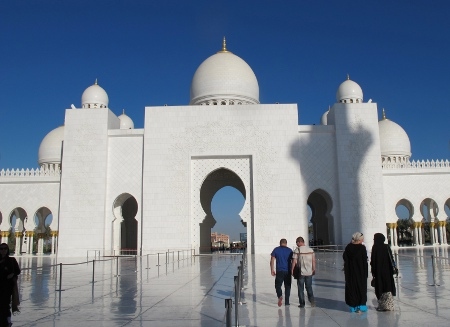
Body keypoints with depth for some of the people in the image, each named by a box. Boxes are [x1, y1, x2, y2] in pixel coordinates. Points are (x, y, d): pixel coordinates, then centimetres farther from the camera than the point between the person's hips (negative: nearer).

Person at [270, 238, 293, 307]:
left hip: (279, 271, -1)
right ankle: (287, 302, 11)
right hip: (288, 271, 1)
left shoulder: (276, 250, 3)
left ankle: (280, 296, -19)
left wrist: (272, 270, 2)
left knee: (278, 285, 8)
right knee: (287, 287, 11)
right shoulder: (289, 250, 3)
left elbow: (272, 260, -2)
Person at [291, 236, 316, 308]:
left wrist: (292, 270, 0)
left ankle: (302, 303, 10)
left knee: (301, 289, 8)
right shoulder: (310, 250, 3)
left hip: (300, 272, -3)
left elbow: (294, 261, -11)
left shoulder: (297, 250, -9)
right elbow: (313, 260, 5)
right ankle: (311, 299, -6)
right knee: (309, 287, 15)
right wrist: (314, 269, 15)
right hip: (309, 272, 3)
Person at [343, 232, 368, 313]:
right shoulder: (362, 248, -13)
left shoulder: (348, 247, -3)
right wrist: (366, 272, -3)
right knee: (361, 287, 8)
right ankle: (361, 306, 8)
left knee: (351, 287, 10)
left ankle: (353, 306, 13)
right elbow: (365, 261, -11)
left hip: (350, 271, 3)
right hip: (360, 272, -3)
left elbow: (345, 258, 0)